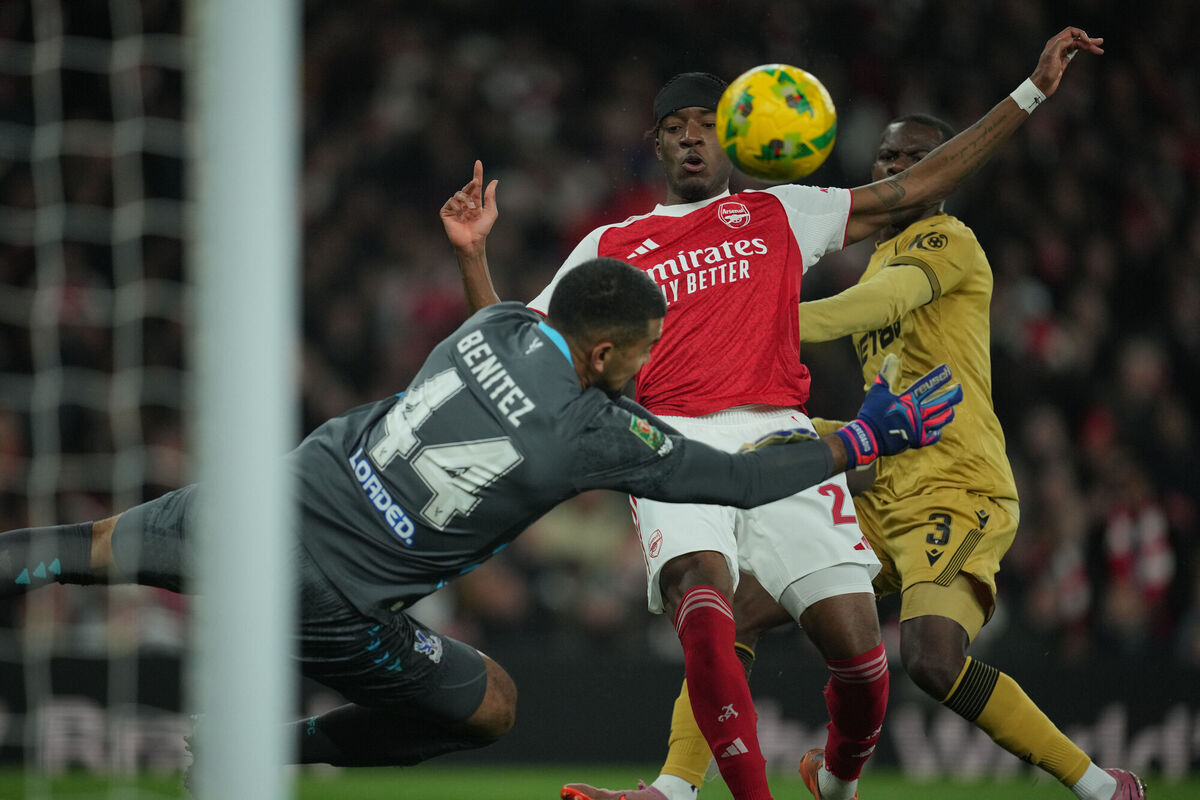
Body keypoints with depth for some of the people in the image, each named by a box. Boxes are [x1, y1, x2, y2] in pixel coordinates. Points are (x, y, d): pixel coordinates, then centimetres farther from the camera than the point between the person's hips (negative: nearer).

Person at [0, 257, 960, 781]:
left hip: (263, 501, 6)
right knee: (491, 706, 14)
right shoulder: (593, 435, -14)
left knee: (101, 548, 27)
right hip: (331, 606, -6)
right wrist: (867, 437, 7)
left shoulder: (499, 326, 1)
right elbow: (742, 479, -4)